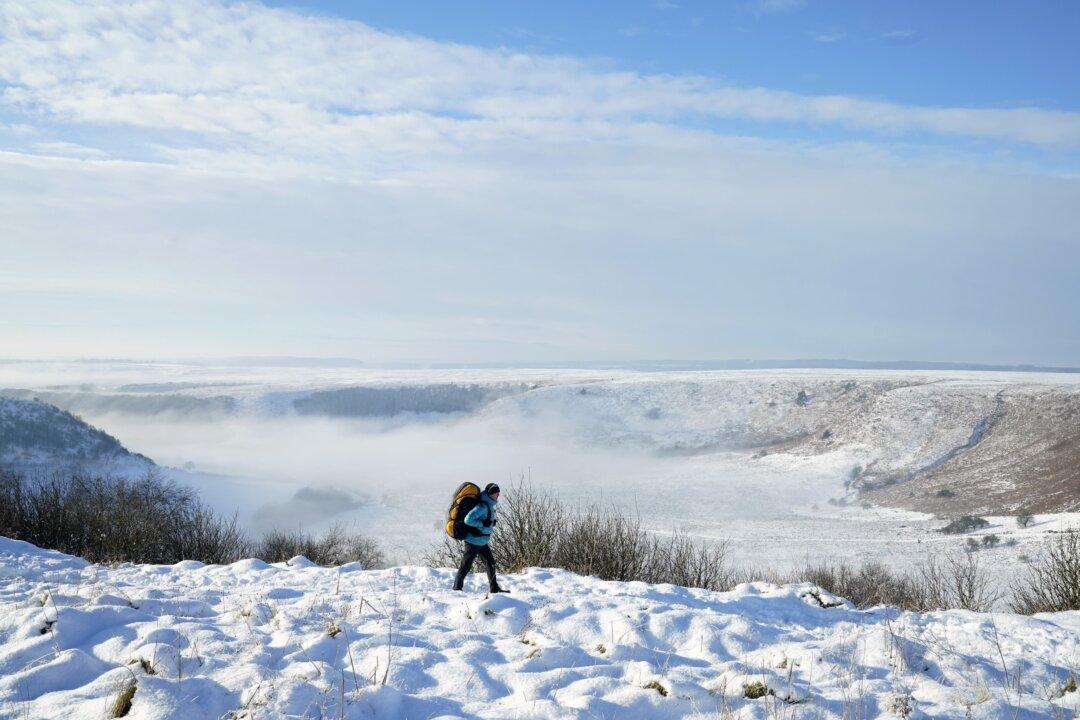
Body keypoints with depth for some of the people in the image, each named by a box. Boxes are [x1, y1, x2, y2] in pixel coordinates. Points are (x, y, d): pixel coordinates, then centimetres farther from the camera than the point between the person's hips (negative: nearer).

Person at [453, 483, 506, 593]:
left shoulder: (490, 506, 7)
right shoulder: (483, 506, -23)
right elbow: (468, 520, -30)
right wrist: (483, 523, -25)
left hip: (483, 542, 9)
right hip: (473, 542, -9)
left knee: (491, 563, 10)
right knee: (466, 565, 2)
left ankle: (494, 588, 16)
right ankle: (457, 587, 14)